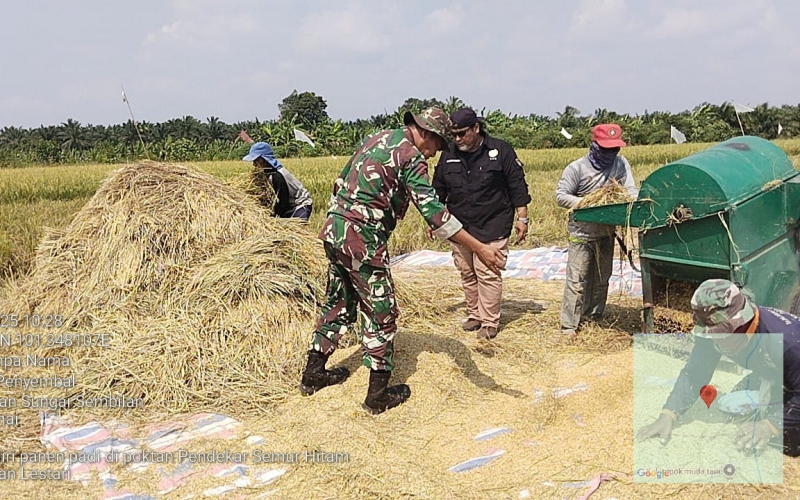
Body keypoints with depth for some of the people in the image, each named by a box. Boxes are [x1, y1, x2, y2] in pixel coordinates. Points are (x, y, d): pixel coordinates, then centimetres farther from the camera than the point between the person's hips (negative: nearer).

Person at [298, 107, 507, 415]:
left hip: (333, 231, 9)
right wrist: (479, 248, -23)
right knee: (381, 314, 3)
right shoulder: (411, 156, -10)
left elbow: (340, 182, 21)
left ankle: (313, 375, 32)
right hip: (362, 240, -9)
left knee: (339, 303, 22)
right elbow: (431, 209, -21)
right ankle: (378, 395, 11)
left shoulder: (376, 139, 16)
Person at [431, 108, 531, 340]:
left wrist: (522, 218, -2)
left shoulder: (500, 151, -6)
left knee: (488, 274, -7)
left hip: (492, 227, -5)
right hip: (459, 226, 5)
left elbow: (517, 186, -2)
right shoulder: (449, 154, 5)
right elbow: (438, 190, 14)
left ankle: (489, 322, 4)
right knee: (467, 274, 12)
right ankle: (475, 315, 27)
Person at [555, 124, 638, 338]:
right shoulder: (577, 168, -14)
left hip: (606, 233, 5)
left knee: (601, 279, 16)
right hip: (582, 234, -5)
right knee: (577, 280, -5)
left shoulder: (621, 163, -2)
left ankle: (594, 318, 32)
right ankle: (569, 325, 1)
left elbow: (632, 190, -4)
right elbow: (560, 196, -13)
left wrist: (630, 200, -27)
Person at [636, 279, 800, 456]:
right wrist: (667, 417, -33)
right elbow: (694, 374, -21)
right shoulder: (715, 332, -25)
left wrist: (770, 425, -43)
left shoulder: (785, 340, -43)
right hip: (771, 376, 5)